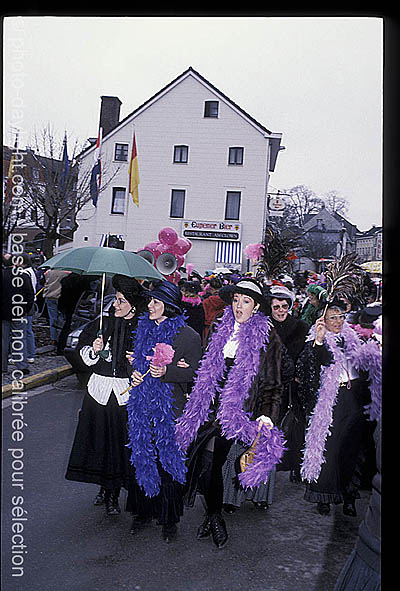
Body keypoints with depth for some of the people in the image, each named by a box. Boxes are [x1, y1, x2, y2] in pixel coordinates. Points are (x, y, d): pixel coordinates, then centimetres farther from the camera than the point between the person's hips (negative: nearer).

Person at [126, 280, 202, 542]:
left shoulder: (188, 336, -9)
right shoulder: (144, 329, 8)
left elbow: (193, 372, -9)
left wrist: (167, 372, -23)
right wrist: (135, 373, 0)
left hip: (171, 408, -5)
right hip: (142, 405, 5)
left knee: (168, 458, 5)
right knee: (140, 456, 12)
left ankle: (169, 518, 25)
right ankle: (143, 511, 33)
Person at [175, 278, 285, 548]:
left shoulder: (267, 337, -3)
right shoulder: (222, 329, 10)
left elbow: (272, 382, -1)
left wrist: (267, 415, -10)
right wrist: (199, 401, 16)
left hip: (237, 410, -4)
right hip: (213, 406, 5)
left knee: (210, 462, -8)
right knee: (208, 462, 4)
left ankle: (214, 516, 17)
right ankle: (214, 516, 27)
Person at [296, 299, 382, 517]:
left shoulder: (352, 339, 14)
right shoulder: (317, 341, -1)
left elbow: (368, 368, 22)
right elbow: (310, 365, -20)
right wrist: (318, 341, -30)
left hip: (355, 402, 4)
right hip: (329, 400, -4)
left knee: (352, 447, 8)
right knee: (327, 446, -2)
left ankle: (349, 496, 21)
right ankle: (323, 495, 14)